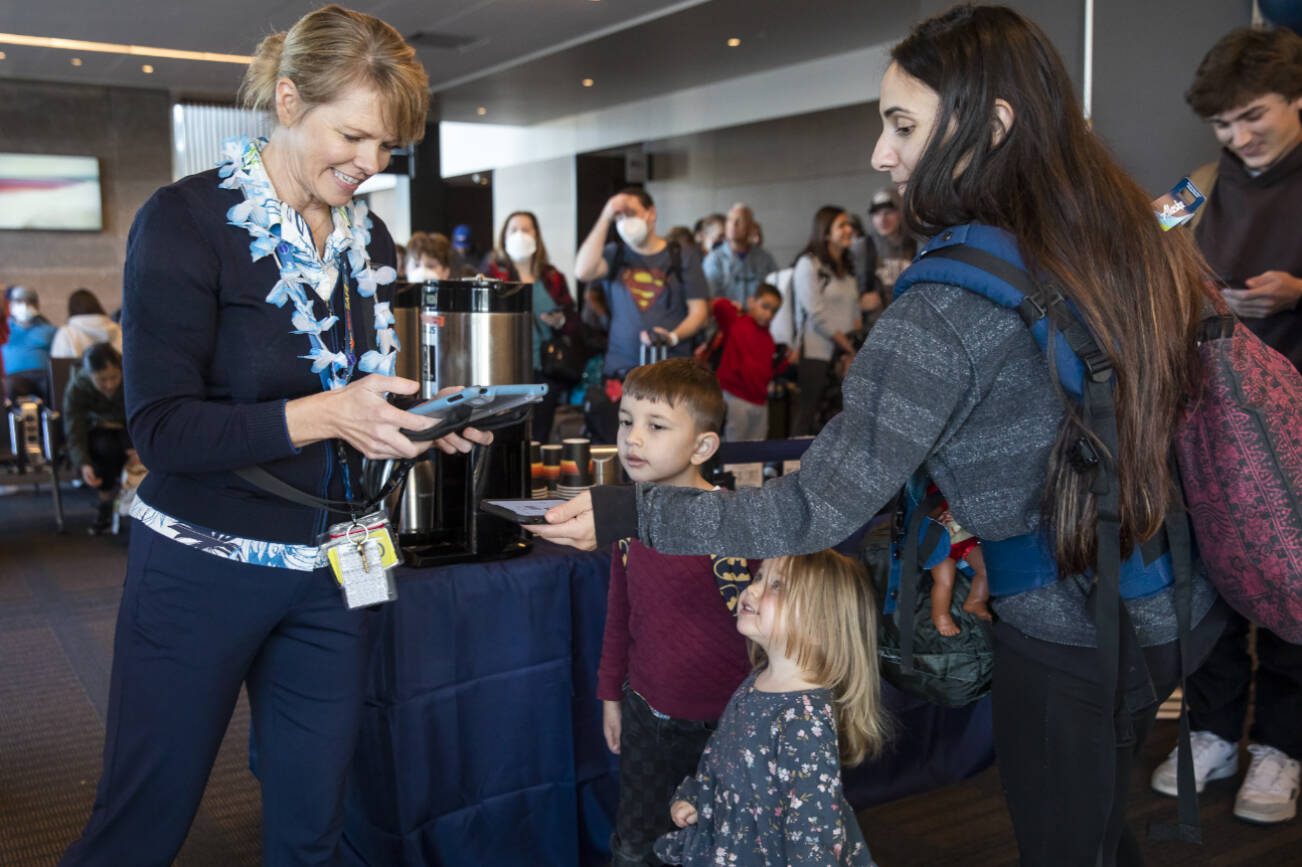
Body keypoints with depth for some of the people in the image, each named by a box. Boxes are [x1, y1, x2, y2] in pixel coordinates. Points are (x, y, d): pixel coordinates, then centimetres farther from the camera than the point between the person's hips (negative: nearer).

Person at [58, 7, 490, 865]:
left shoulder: (371, 239, 6)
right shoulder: (187, 221, -12)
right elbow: (162, 428, -16)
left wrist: (430, 427, -6)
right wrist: (324, 415, -29)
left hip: (330, 575, 5)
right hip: (204, 569, -5)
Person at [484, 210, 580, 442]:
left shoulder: (553, 278, 14)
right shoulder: (493, 275, 7)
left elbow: (574, 321, 15)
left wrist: (562, 322, -6)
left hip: (547, 371, 3)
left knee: (539, 438, 4)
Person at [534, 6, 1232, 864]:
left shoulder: (948, 306, -26)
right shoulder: (1125, 228, -3)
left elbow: (820, 510, -25)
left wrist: (629, 515, -18)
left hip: (1070, 636, -7)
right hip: (1182, 601, 7)